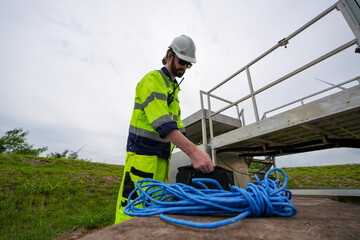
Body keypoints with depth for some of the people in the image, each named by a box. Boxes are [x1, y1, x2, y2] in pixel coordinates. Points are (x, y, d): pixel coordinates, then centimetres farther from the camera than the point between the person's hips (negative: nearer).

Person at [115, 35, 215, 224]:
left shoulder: (173, 89, 22)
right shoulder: (153, 79, -6)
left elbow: (177, 126, 16)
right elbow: (162, 122, -24)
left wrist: (196, 153, 5)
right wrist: (193, 151, -33)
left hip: (162, 158, 9)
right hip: (143, 155, -9)